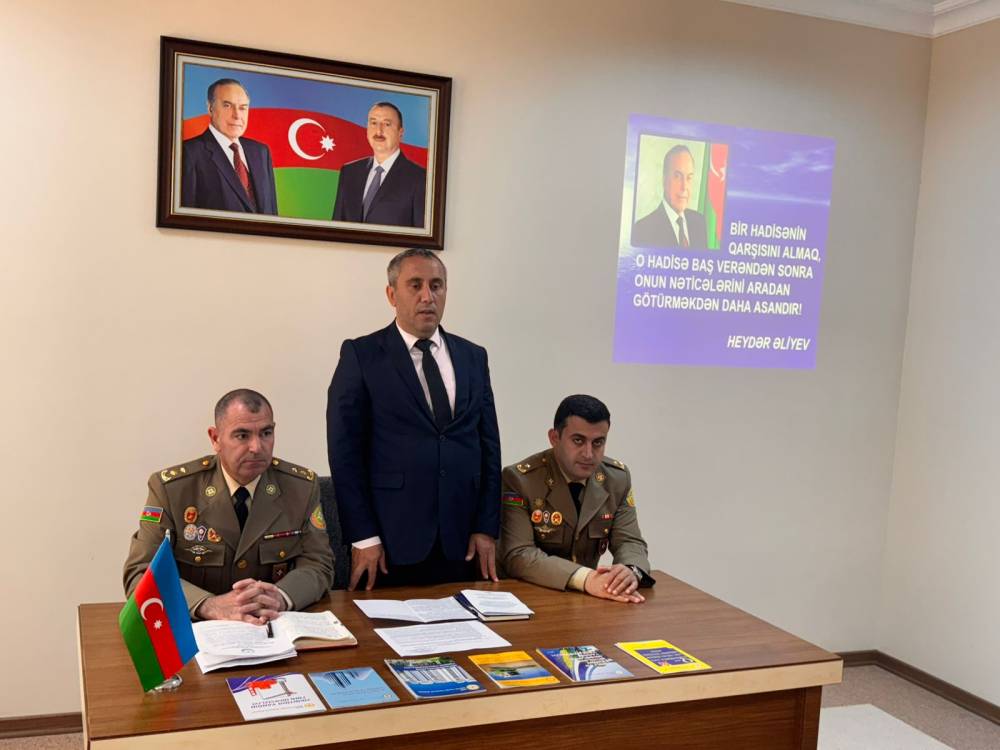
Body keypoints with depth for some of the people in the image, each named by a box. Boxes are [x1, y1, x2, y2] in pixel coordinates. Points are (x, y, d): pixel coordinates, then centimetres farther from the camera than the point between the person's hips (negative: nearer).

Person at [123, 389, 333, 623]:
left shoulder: (303, 487, -2)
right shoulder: (170, 488, -8)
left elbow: (317, 566, -1)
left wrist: (279, 597, -24)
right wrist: (211, 606, -28)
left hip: (275, 627, 1)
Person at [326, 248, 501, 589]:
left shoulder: (473, 357, 11)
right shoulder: (361, 355, -2)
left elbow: (488, 445, 11)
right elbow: (345, 450, -5)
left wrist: (487, 528, 4)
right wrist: (362, 537, -10)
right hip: (391, 543, -3)